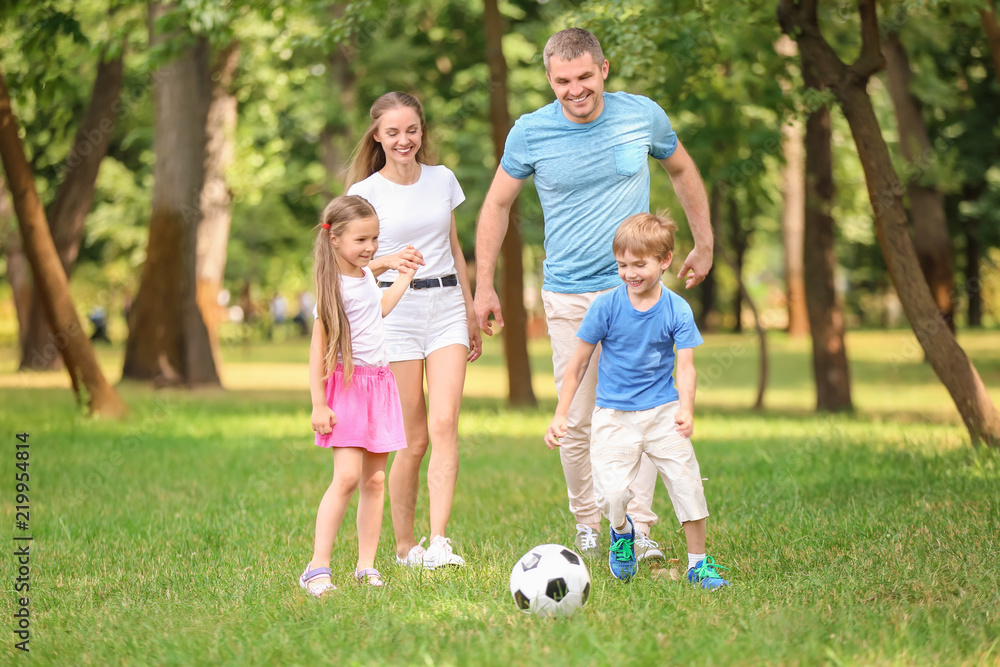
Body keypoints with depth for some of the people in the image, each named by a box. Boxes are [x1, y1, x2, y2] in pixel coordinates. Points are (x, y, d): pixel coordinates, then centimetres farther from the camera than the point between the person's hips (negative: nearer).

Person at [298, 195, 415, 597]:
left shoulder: (366, 275, 11)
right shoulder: (332, 286, -13)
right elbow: (318, 347, -14)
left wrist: (404, 279, 37)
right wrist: (318, 404, -17)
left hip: (379, 383, 8)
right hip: (346, 384, -7)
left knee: (375, 479, 4)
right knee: (347, 476, -18)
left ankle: (366, 565, 8)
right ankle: (317, 567, -16)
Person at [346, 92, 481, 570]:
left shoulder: (442, 179, 10)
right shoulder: (365, 191, -1)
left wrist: (471, 314, 21)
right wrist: (391, 260, -23)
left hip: (446, 304, 3)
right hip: (394, 310, -3)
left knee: (444, 424, -13)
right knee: (413, 438, -2)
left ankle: (439, 540, -18)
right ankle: (405, 545, 12)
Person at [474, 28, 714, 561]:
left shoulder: (643, 116, -2)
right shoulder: (530, 133, -5)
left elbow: (682, 172, 17)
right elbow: (497, 204, 8)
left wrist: (704, 245, 20)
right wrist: (484, 285, 5)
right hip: (569, 296, -1)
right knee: (576, 422, 0)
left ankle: (637, 528, -3)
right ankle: (586, 523, 19)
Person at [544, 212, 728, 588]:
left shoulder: (677, 310, -4)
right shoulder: (606, 307, -7)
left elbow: (685, 367, -9)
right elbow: (578, 364, 1)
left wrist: (686, 411, -27)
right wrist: (560, 416, -2)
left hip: (662, 412, 1)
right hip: (613, 415, -1)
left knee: (687, 482, -9)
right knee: (611, 494, -15)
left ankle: (698, 562, 10)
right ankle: (621, 533, 21)